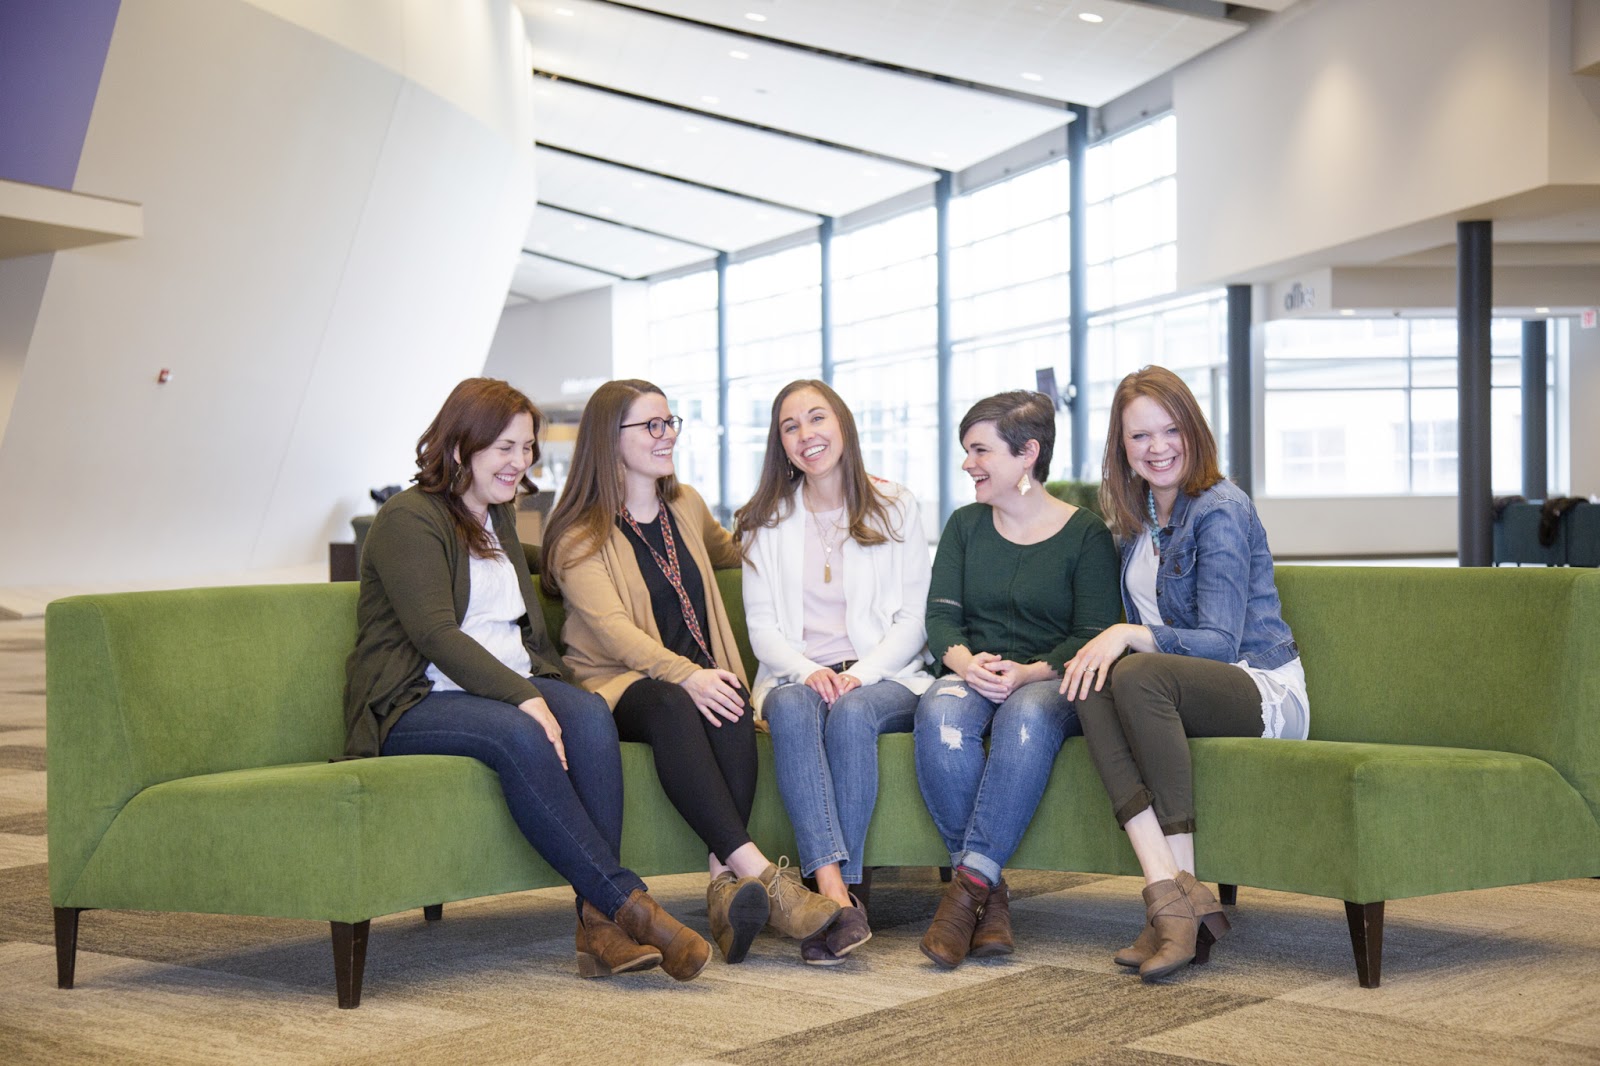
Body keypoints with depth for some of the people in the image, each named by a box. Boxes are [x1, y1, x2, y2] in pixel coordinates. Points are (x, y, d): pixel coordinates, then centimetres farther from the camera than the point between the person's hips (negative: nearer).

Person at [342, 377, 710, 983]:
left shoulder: (500, 518, 22)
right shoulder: (408, 521, -5)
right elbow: (437, 635, -17)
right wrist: (524, 699, -25)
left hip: (514, 686, 7)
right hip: (416, 704, -6)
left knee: (591, 716, -26)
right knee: (518, 737, -36)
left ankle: (600, 923, -35)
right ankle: (629, 903, -37)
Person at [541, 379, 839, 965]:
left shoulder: (686, 506, 20)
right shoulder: (578, 536, 0)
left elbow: (728, 550, 44)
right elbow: (611, 629, -16)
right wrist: (685, 675, -33)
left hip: (699, 678, 5)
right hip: (617, 685, -4)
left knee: (732, 706, -33)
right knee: (671, 706, -39)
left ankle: (726, 880, -41)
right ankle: (759, 873, -49)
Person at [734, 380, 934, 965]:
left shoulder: (895, 507, 9)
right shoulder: (765, 521, 15)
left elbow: (913, 618, 3)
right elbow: (760, 624, 7)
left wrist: (861, 673, -14)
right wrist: (807, 671, -14)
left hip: (885, 676, -1)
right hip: (798, 674, 1)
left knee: (852, 712, -36)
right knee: (790, 709, -35)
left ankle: (843, 886, -34)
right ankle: (837, 895, -47)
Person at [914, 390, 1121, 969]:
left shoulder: (1085, 533, 5)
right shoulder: (965, 525, 18)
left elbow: (1092, 634, -3)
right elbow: (940, 616, 8)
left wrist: (1030, 672, -21)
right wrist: (966, 662, -15)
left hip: (1049, 682, -3)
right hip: (972, 676, 3)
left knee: (1029, 712, -39)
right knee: (940, 710, -34)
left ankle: (970, 882, -42)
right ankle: (989, 893, -34)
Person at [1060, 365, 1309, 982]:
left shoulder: (1221, 511, -10)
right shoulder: (1137, 519, 14)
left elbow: (1220, 642, -18)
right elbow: (1140, 628, 23)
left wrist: (1128, 636, -29)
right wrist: (1102, 648, 1)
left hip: (1265, 692, -6)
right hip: (1181, 690, 7)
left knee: (1138, 674, -35)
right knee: (1092, 689, -26)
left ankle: (1183, 884, -34)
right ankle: (1168, 891, -38)